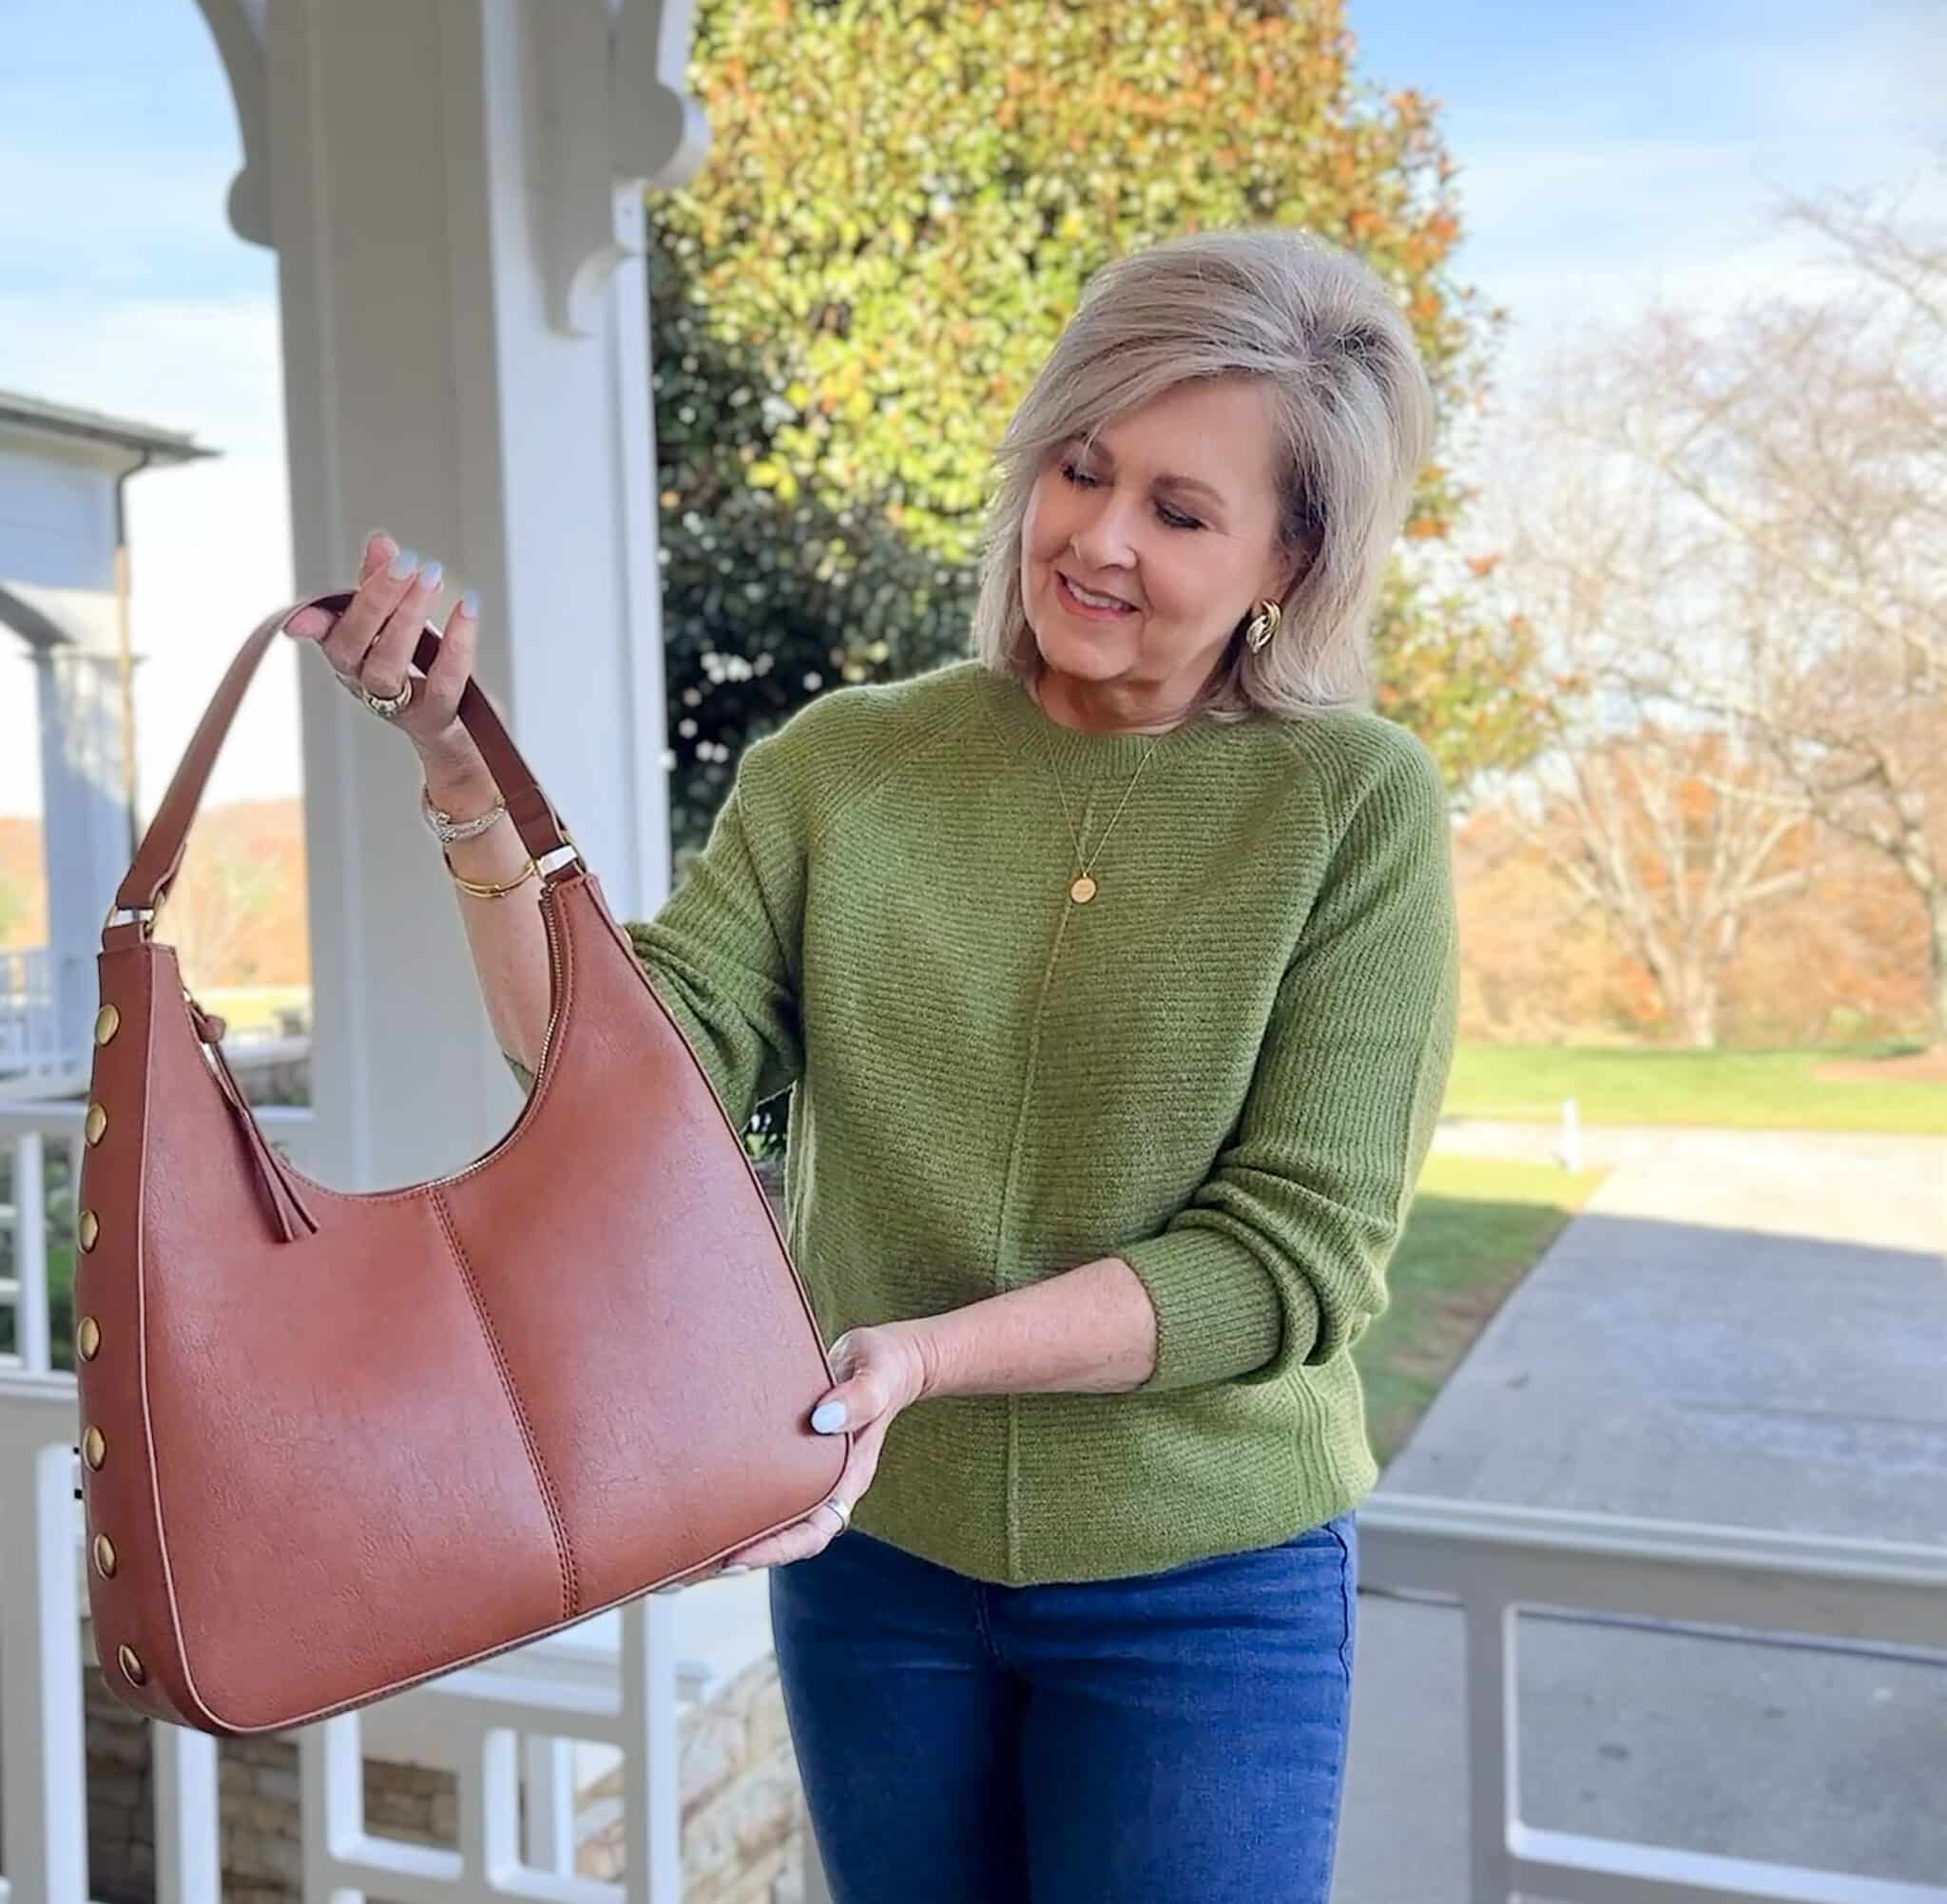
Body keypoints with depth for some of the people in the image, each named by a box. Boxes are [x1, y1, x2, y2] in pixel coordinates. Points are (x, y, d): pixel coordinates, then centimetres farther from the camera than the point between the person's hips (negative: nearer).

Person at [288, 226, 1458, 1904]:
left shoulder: (1357, 805, -11)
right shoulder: (847, 762, -3)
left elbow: (1295, 1248, -14)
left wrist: (932, 1355, -25)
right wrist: (468, 784, -23)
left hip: (1203, 1584, -2)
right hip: (870, 1553, 3)